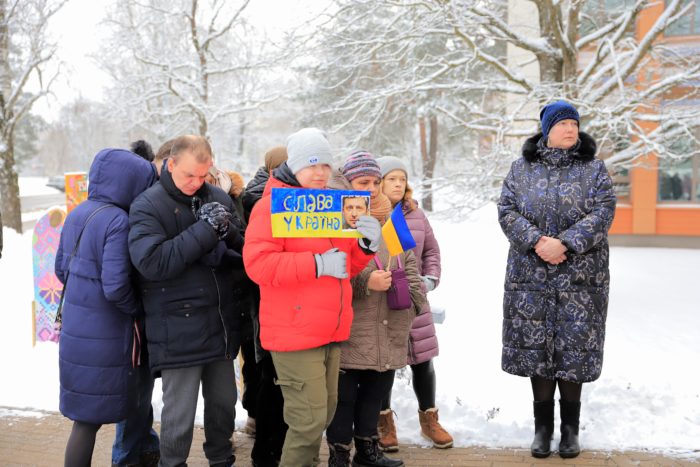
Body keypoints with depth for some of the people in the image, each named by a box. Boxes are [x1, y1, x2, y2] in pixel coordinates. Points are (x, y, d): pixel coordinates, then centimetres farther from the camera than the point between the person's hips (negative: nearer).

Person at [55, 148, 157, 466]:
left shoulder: (77, 214, 6)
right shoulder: (117, 221, -19)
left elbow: (62, 268, 15)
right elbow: (115, 287, -23)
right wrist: (138, 309, -5)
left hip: (76, 330, 8)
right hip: (104, 337, -8)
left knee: (85, 417, 16)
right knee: (89, 419, 2)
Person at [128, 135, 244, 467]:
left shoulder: (219, 198, 5)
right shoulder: (147, 206, -8)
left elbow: (244, 252, 10)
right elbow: (152, 262, -22)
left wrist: (225, 235, -13)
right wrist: (206, 229, -20)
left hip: (221, 324, 5)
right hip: (178, 330, -5)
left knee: (224, 402, 17)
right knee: (180, 413, 3)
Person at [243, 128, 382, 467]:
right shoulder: (272, 205, -9)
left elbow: (348, 266, 21)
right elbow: (257, 263, -21)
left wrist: (366, 245, -1)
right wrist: (317, 264, -25)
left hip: (331, 331, 8)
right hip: (294, 333, -8)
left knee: (324, 414, 15)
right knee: (310, 419, -8)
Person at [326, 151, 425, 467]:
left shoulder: (389, 220, 13)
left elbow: (409, 265, 17)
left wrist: (414, 299, 5)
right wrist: (365, 282, -22)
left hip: (389, 332, 7)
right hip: (349, 332, -6)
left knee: (376, 392, 17)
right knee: (344, 396, 4)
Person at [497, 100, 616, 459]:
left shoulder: (593, 168, 5)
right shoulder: (522, 168, 8)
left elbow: (603, 211, -6)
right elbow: (507, 210, 0)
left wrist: (564, 243, -18)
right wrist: (537, 242, -16)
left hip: (579, 278, -1)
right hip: (532, 277, 1)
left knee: (573, 348, 2)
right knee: (536, 347, 4)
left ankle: (570, 428, 17)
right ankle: (542, 426, 19)